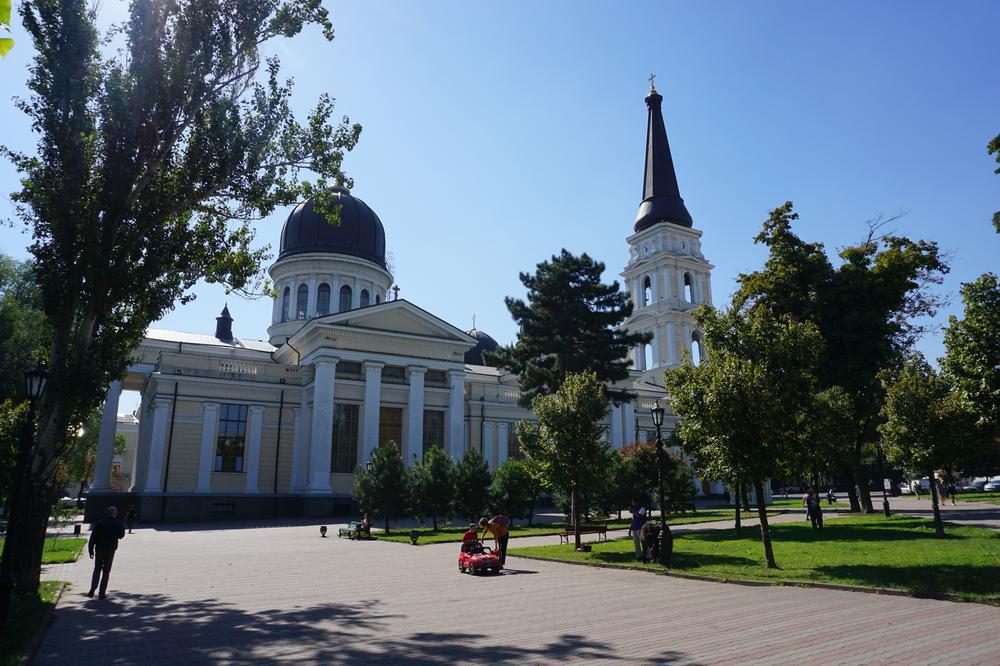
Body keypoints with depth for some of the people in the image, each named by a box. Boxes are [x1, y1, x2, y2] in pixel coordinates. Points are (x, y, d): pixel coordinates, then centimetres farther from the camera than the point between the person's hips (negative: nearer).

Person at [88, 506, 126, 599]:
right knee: (106, 571, 6)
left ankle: (93, 587, -1)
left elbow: (92, 538, -3)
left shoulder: (99, 523, 0)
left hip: (99, 550, 1)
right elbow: (121, 535, 13)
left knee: (97, 569, 18)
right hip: (110, 550, -1)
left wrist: (91, 551, 1)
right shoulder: (118, 524, -2)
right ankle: (102, 593, 5)